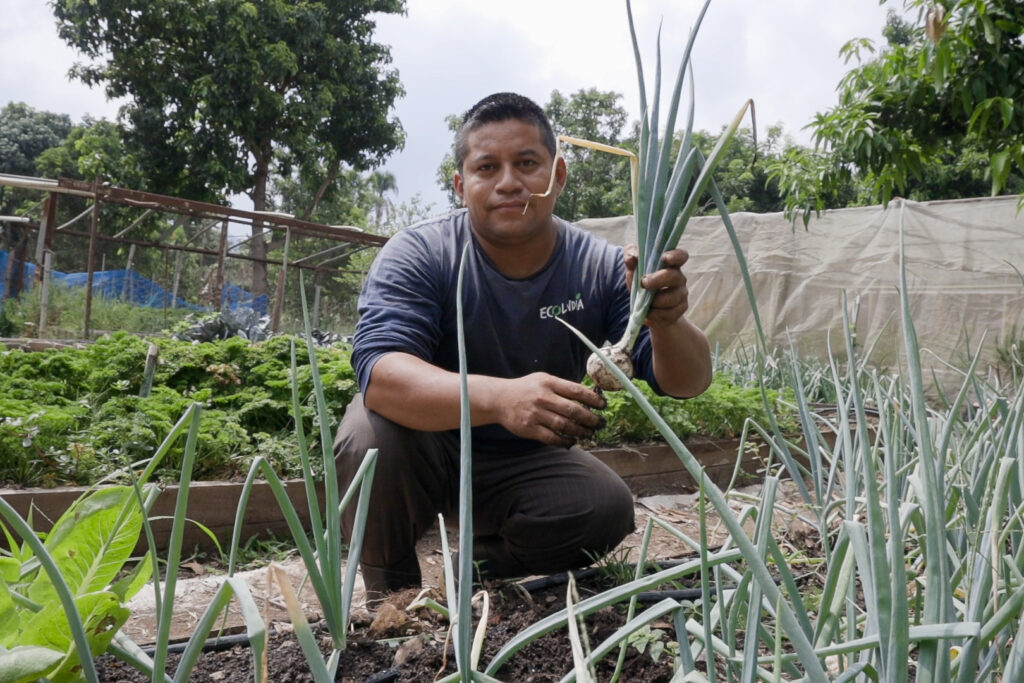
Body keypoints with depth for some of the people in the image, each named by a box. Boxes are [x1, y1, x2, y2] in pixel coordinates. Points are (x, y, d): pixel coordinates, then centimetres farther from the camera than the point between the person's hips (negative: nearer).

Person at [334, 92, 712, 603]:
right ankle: (390, 595, -2)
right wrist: (499, 397, -54)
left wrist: (667, 323, -42)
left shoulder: (600, 267, -12)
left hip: (526, 466, 3)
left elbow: (687, 383, -17)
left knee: (608, 509, -23)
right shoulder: (418, 255, -19)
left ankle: (483, 563, 9)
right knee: (371, 435, -31)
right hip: (430, 453, -2)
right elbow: (379, 371, -35)